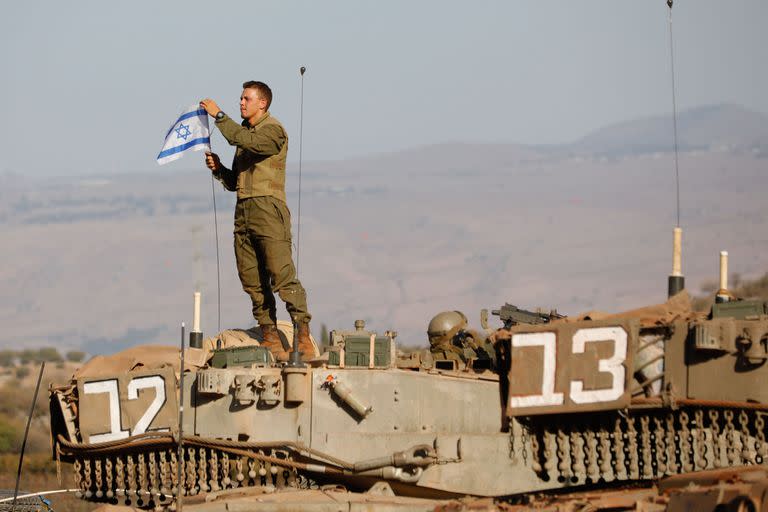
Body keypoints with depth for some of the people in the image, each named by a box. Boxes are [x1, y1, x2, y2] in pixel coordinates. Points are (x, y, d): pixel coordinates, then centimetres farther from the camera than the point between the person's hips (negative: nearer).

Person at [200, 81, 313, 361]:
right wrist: (218, 169, 4)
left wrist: (219, 115, -17)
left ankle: (303, 335, -15)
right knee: (252, 280, 4)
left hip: (268, 208, -8)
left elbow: (244, 140, -24)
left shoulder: (273, 131, -3)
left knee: (282, 275, -14)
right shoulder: (244, 132, 22)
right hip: (243, 212, 8)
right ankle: (269, 335, 8)